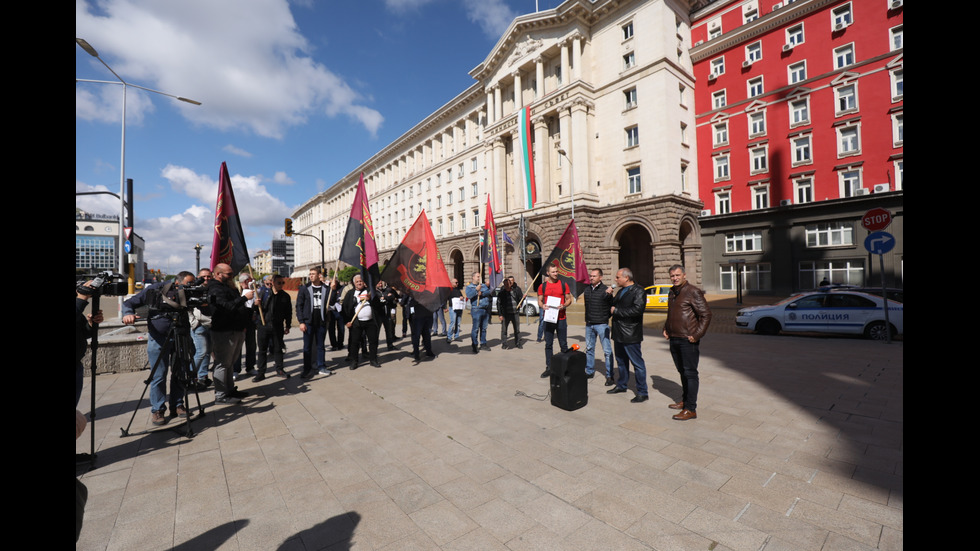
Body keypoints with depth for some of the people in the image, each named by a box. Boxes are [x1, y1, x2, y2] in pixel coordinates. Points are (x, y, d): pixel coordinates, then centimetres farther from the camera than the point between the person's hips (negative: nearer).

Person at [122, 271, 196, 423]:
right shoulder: (155, 290, -10)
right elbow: (129, 302, -2)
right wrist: (128, 314, -22)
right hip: (158, 338, -2)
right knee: (158, 376, 0)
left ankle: (177, 406, 22)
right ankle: (157, 411, 14)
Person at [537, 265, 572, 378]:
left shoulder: (563, 285, 5)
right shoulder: (542, 286, 6)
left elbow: (569, 299, 7)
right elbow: (539, 300, 10)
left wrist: (564, 305, -13)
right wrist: (542, 305, -12)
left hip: (561, 318, -1)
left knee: (563, 344, 5)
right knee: (548, 344, 6)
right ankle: (549, 368, 14)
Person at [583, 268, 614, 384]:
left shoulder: (605, 290, -10)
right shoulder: (587, 289, 9)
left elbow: (612, 306, -7)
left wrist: (605, 317, -12)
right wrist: (587, 318, 14)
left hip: (601, 324, -6)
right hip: (589, 324, 6)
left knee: (607, 350, -2)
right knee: (589, 349, 14)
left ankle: (609, 376, 6)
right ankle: (589, 372, 27)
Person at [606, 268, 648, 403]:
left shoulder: (638, 291, -13)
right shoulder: (621, 291, 15)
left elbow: (638, 309, -26)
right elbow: (615, 305, 22)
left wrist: (616, 311, -18)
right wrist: (610, 296, 4)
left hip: (630, 335, -9)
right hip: (619, 333, 9)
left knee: (637, 363, 0)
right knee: (621, 361, 20)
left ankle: (643, 393, 10)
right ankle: (621, 385, 36)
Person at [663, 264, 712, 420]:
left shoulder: (693, 292, -10)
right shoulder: (672, 293, 14)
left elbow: (706, 314, -12)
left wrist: (697, 335, -15)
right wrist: (665, 328, 14)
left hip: (688, 340, -8)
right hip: (674, 339, 8)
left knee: (690, 373, -3)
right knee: (682, 371, 17)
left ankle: (691, 409, 3)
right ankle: (684, 401, 30)